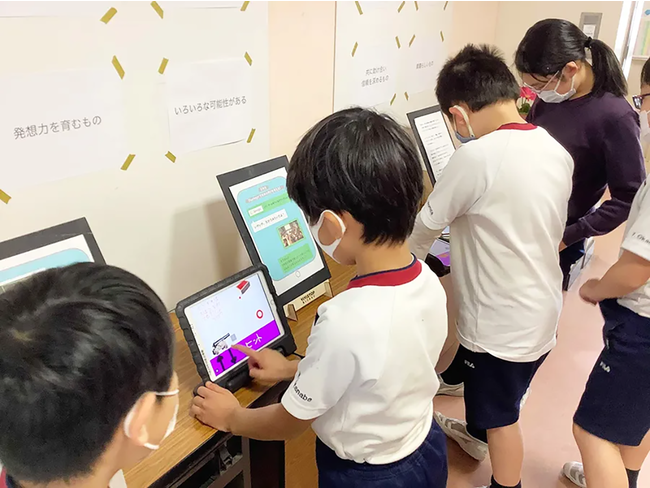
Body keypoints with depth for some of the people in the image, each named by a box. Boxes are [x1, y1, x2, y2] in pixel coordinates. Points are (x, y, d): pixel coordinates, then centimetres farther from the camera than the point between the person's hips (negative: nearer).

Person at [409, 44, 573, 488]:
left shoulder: (476, 156, -25)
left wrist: (411, 258, 9)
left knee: (503, 417, 14)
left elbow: (427, 224, -12)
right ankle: (475, 433, 57)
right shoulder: (557, 151, -2)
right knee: (494, 391, 32)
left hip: (504, 319, -8)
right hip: (542, 310, 8)